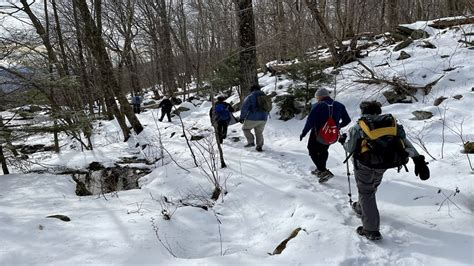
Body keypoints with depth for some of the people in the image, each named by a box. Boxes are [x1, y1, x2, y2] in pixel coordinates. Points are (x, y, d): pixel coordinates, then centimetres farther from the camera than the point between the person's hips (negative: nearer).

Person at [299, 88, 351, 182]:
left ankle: (324, 171, 1)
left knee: (313, 152, 14)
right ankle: (321, 169, 43)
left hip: (318, 136, -5)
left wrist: (303, 133, -8)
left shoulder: (317, 106, -16)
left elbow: (310, 122, -20)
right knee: (323, 150, 29)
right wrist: (337, 126, 22)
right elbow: (347, 120, 6)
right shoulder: (339, 106, -1)